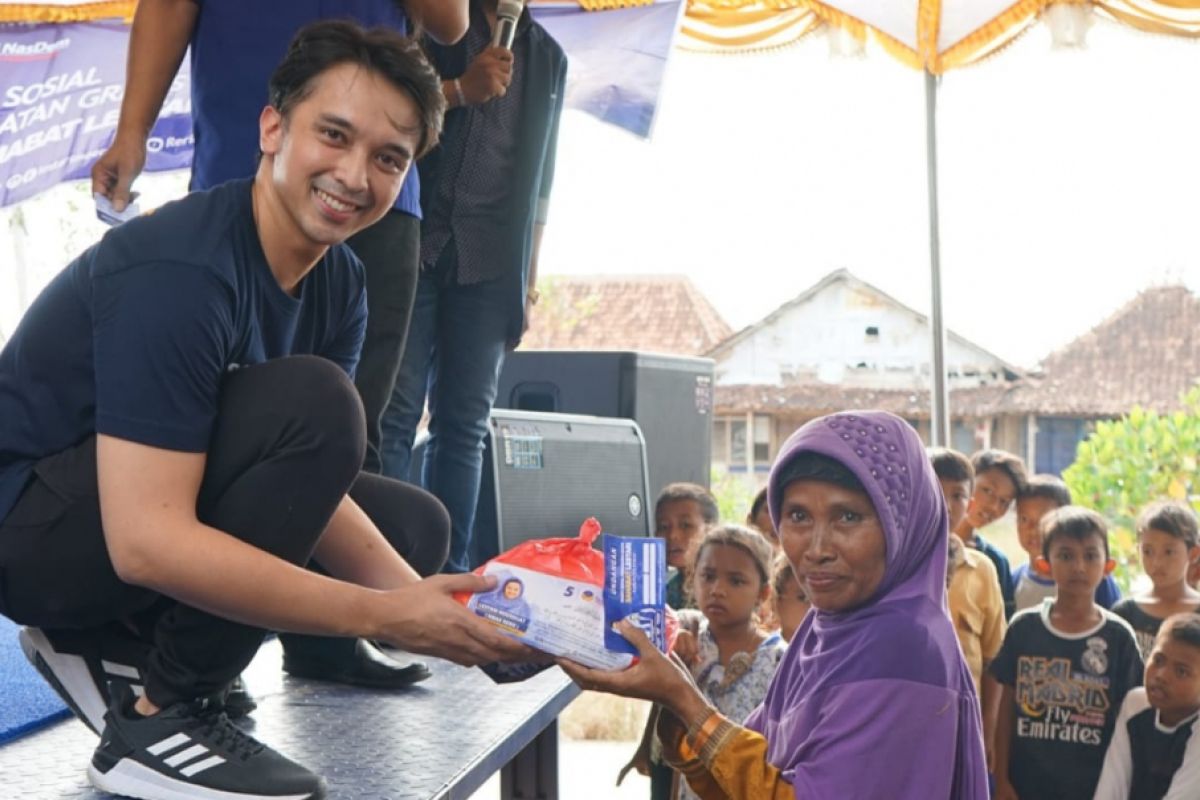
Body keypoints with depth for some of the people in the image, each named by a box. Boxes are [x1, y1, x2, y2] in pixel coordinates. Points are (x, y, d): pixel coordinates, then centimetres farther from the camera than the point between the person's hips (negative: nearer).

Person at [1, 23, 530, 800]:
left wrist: (422, 599, -25)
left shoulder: (340, 283, -1)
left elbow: (316, 480, -7)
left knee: (414, 523, 6)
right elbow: (146, 541, -34)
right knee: (311, 404, -27)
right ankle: (159, 718, -16)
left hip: (147, 532, 9)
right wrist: (385, 616, -34)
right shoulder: (180, 271, -27)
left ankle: (103, 636, 7)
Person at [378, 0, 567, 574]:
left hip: (491, 263, 3)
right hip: (411, 242, -3)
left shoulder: (548, 59, 19)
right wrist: (459, 89, -13)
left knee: (464, 426, 0)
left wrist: (529, 277, 12)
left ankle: (449, 571, 1)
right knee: (393, 412, -9)